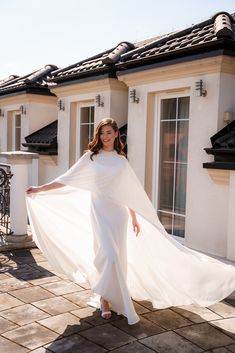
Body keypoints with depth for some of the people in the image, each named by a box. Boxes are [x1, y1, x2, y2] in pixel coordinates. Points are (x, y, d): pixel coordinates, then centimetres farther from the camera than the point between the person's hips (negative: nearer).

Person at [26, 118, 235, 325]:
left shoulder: (121, 160, 8)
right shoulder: (91, 157, 0)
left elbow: (129, 192, 13)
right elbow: (67, 179, -1)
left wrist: (134, 217, 14)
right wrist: (39, 189, -5)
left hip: (118, 213, 3)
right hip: (99, 211, -3)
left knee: (118, 256, 6)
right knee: (108, 255, -10)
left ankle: (113, 298, 24)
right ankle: (106, 301, 8)